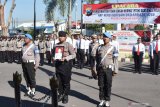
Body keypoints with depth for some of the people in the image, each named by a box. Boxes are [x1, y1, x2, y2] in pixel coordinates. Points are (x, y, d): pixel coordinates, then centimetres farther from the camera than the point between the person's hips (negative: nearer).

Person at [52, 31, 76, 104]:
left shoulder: (68, 45, -5)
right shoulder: (56, 45, 9)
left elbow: (73, 55, -8)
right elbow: (53, 53, 20)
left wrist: (65, 58, -21)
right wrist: (54, 58, -1)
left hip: (66, 64, -5)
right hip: (58, 64, 5)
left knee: (66, 81, 2)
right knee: (59, 81, 10)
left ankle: (66, 96, 14)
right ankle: (61, 94, 24)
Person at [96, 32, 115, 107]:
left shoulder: (112, 48, 1)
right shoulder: (99, 47, 10)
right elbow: (96, 58, 13)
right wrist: (96, 69, 9)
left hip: (108, 69, -3)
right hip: (100, 69, 3)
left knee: (108, 86, 3)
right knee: (101, 85, 7)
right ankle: (102, 100, 19)